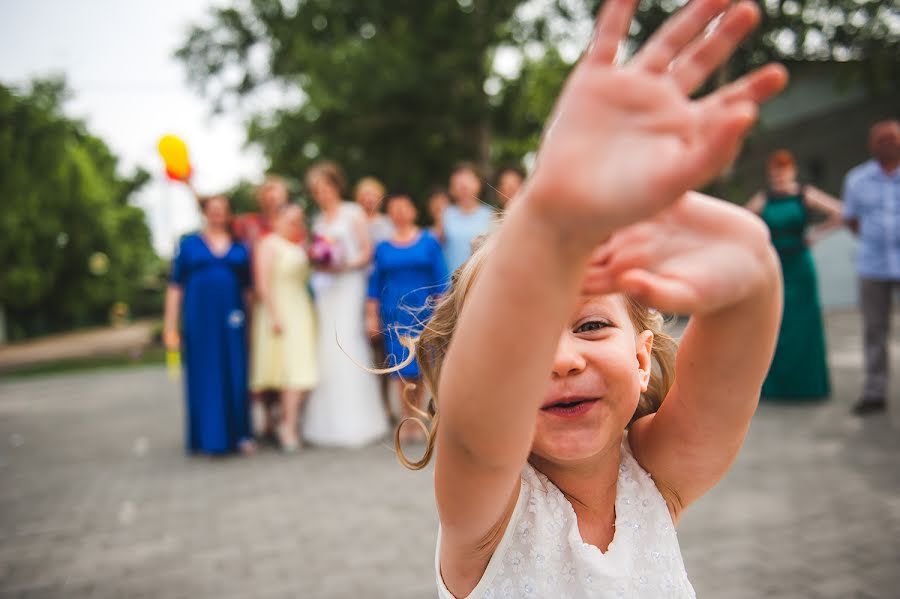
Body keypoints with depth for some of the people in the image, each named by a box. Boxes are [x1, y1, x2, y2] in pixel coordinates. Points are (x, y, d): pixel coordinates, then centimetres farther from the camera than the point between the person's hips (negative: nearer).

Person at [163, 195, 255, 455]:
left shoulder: (239, 247, 12)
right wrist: (170, 327, -1)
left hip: (232, 324, 1)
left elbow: (248, 288, 12)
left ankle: (239, 435, 9)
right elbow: (175, 287, 5)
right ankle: (206, 438, 11)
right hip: (199, 323, -1)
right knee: (203, 378, 2)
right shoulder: (189, 244, 8)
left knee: (235, 377, 1)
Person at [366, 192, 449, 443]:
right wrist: (371, 316, 6)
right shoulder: (383, 248, 9)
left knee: (421, 368, 1)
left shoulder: (429, 242, 5)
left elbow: (440, 279, 2)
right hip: (394, 315, 1)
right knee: (402, 369, 0)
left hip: (423, 313, -1)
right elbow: (375, 284, 10)